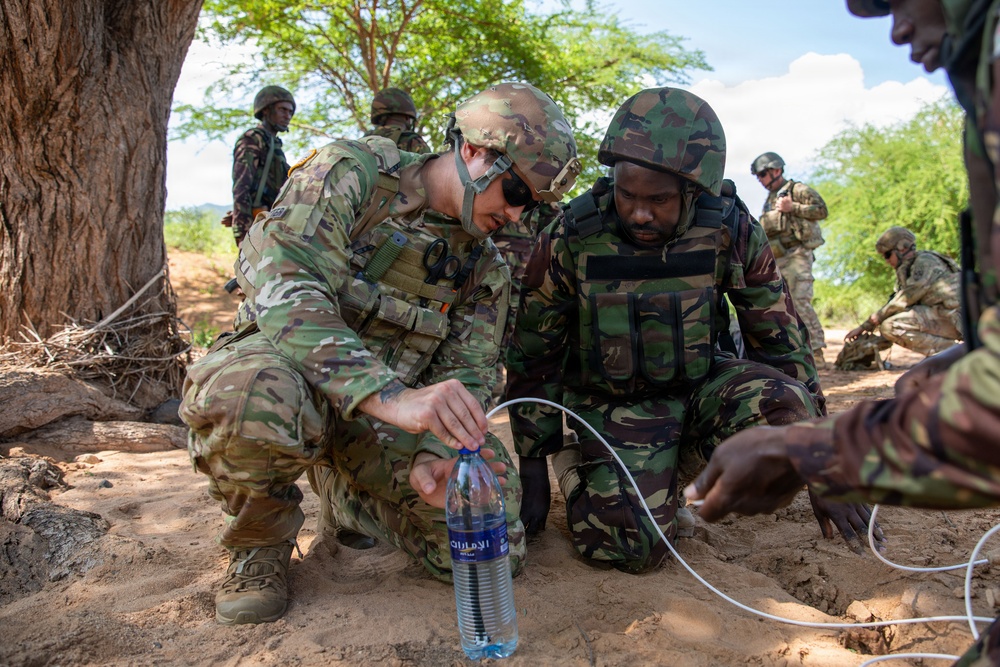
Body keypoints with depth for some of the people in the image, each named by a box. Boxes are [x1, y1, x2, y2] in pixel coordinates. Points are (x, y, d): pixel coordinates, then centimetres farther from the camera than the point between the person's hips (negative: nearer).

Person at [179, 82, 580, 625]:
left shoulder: (484, 268, 6)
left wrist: (430, 455, -21)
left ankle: (343, 495, 19)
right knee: (253, 395, -42)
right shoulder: (352, 172, -12)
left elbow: (464, 376, 2)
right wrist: (391, 396, -41)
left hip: (388, 412, 5)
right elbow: (280, 279, -28)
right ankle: (260, 539, -5)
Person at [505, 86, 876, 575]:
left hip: (700, 386, 3)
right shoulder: (570, 239, -19)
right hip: (613, 403, -2)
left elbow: (781, 344, -4)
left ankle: (679, 467, 0)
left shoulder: (731, 232, -14)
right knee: (634, 547, -22)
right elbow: (532, 360, -7)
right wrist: (533, 472, -5)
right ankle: (575, 462, 10)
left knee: (787, 410, -28)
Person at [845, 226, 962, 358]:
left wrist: (879, 315, -7)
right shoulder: (907, 270, 20)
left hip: (950, 318, -10)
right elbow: (894, 303, 21)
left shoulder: (925, 262, -9)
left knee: (890, 327, -20)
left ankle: (946, 349, -14)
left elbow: (907, 298, -17)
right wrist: (863, 327, 15)